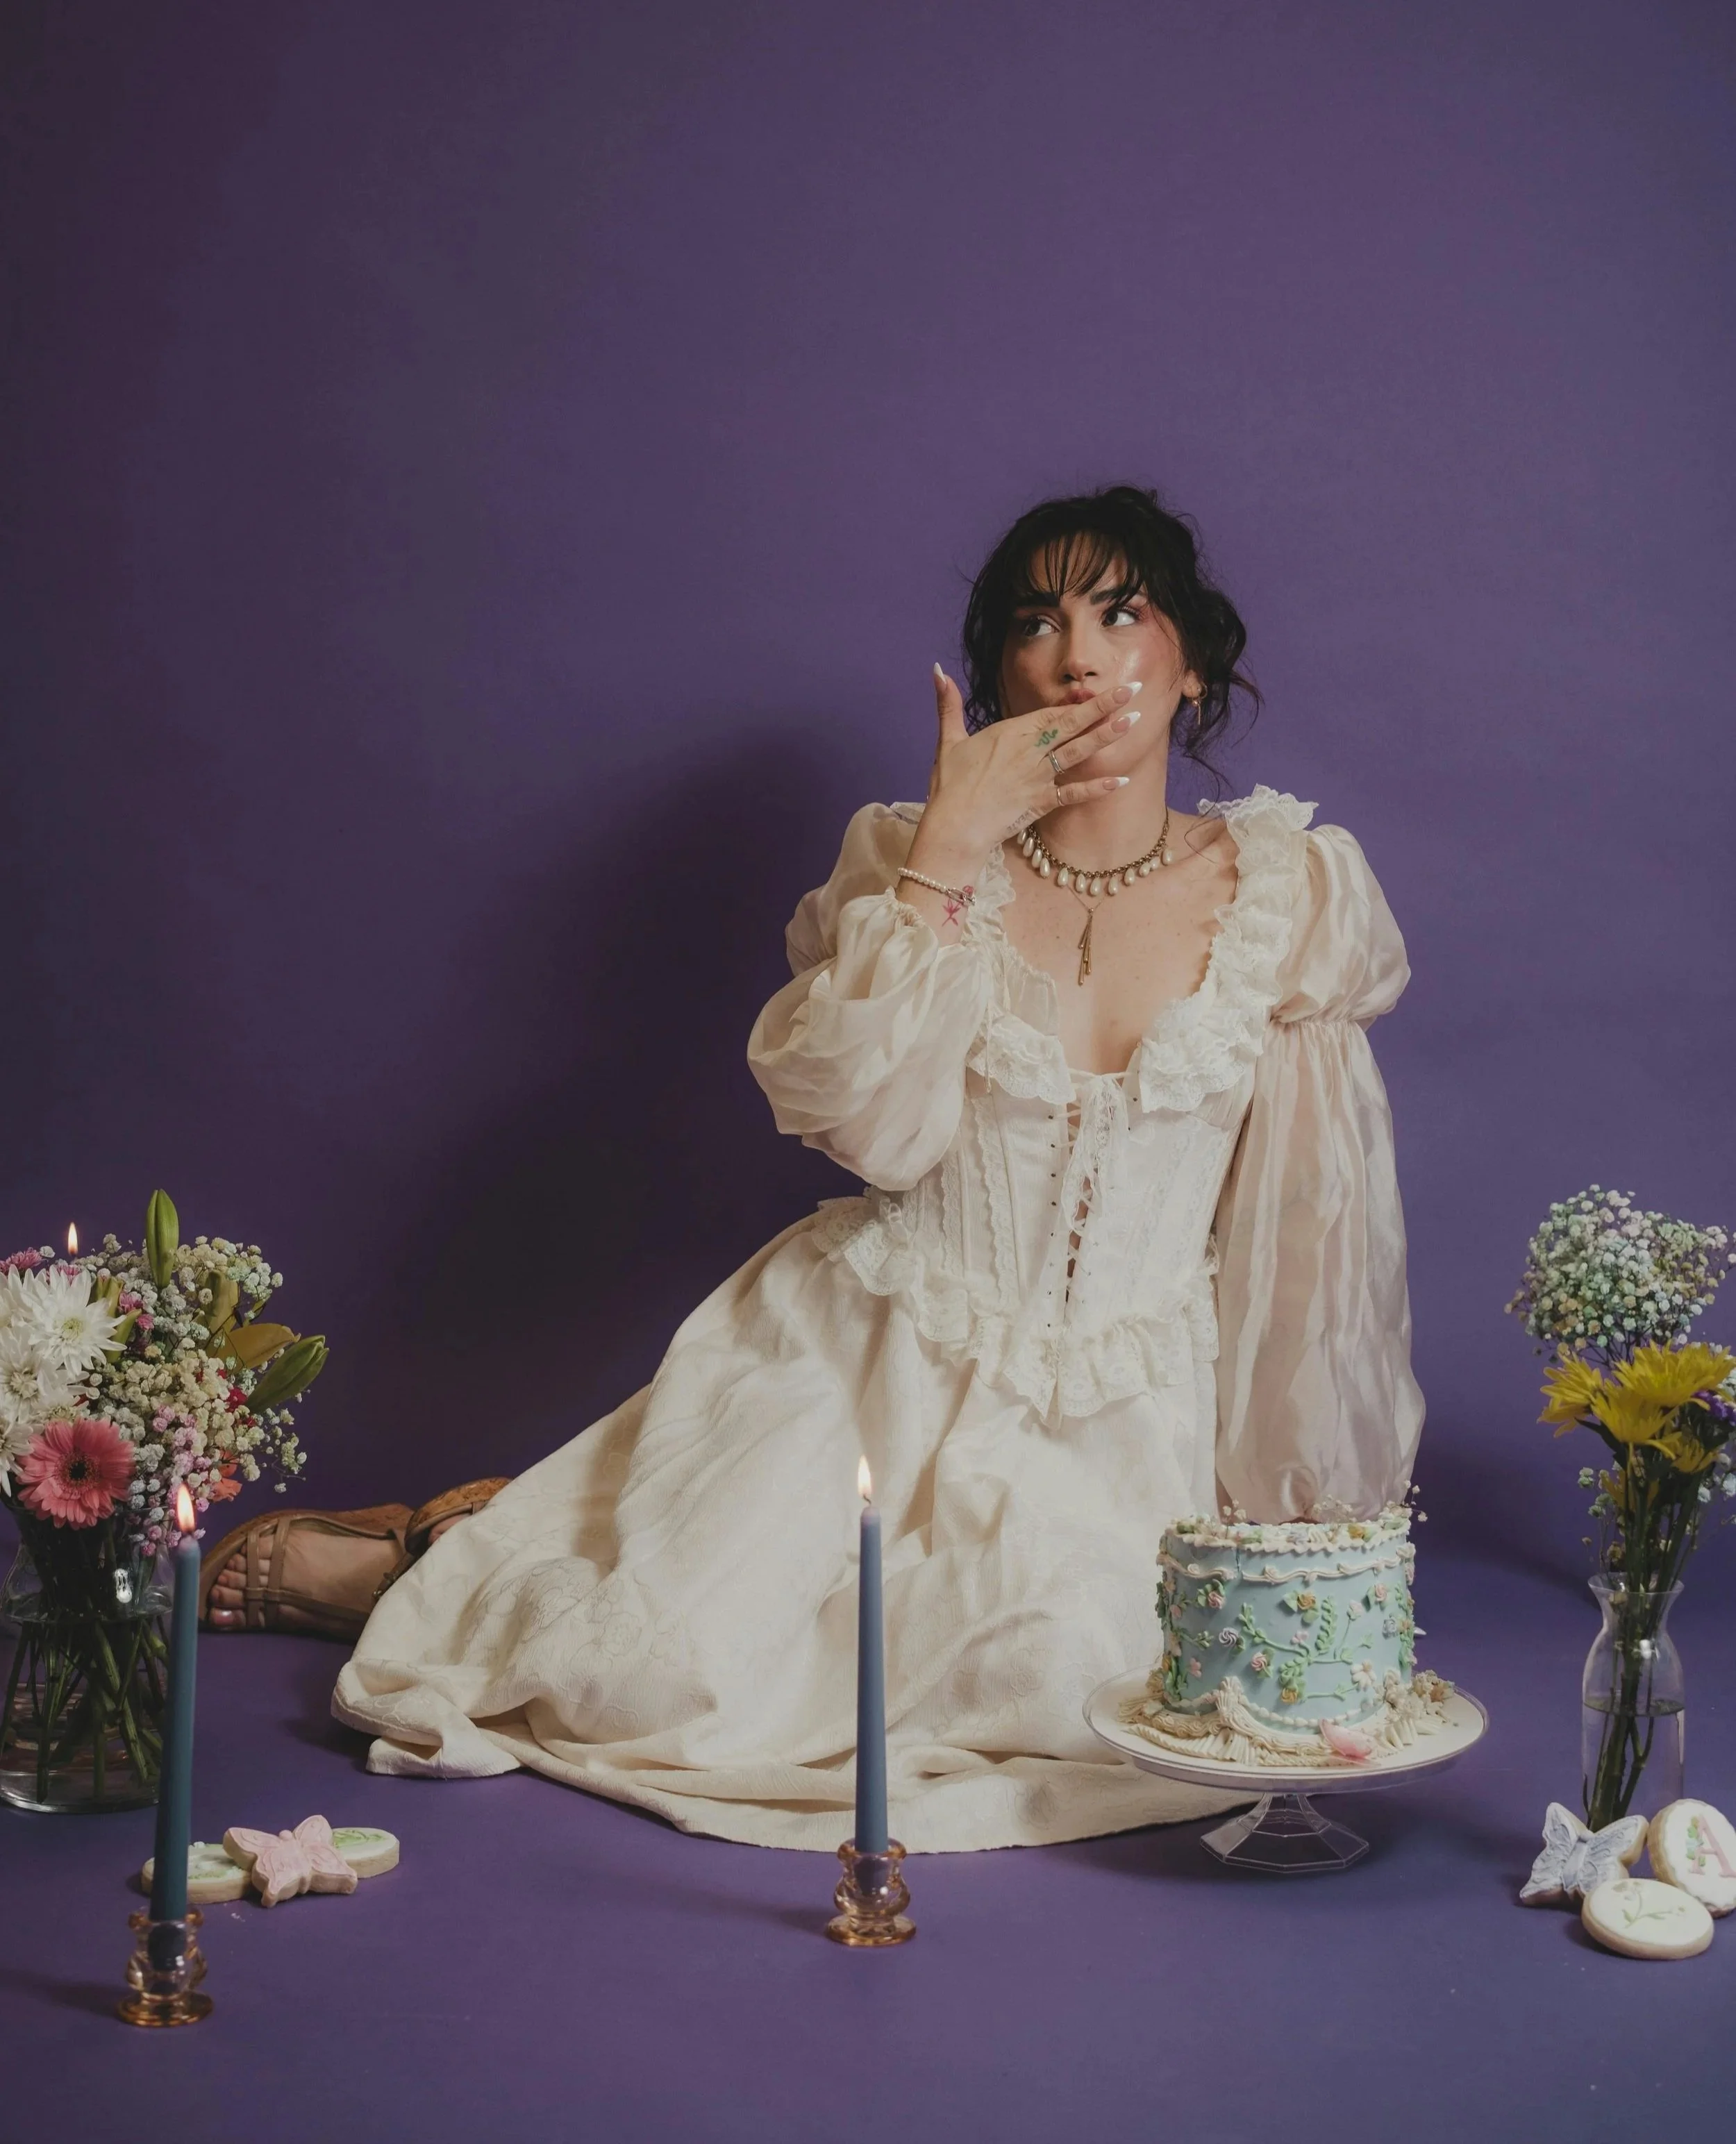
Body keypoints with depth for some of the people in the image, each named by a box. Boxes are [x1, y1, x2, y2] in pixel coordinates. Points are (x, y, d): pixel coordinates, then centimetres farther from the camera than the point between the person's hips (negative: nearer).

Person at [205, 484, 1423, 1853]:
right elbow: (872, 1128, -18)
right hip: (877, 1368, -1)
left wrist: (1301, 1511, 5)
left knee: (1067, 1689, -23)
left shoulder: (1290, 890, -2)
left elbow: (1315, 1213, 3)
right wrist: (943, 854, -20)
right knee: (658, 1679, -14)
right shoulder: (911, 858, -3)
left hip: (1124, 1420, 2)